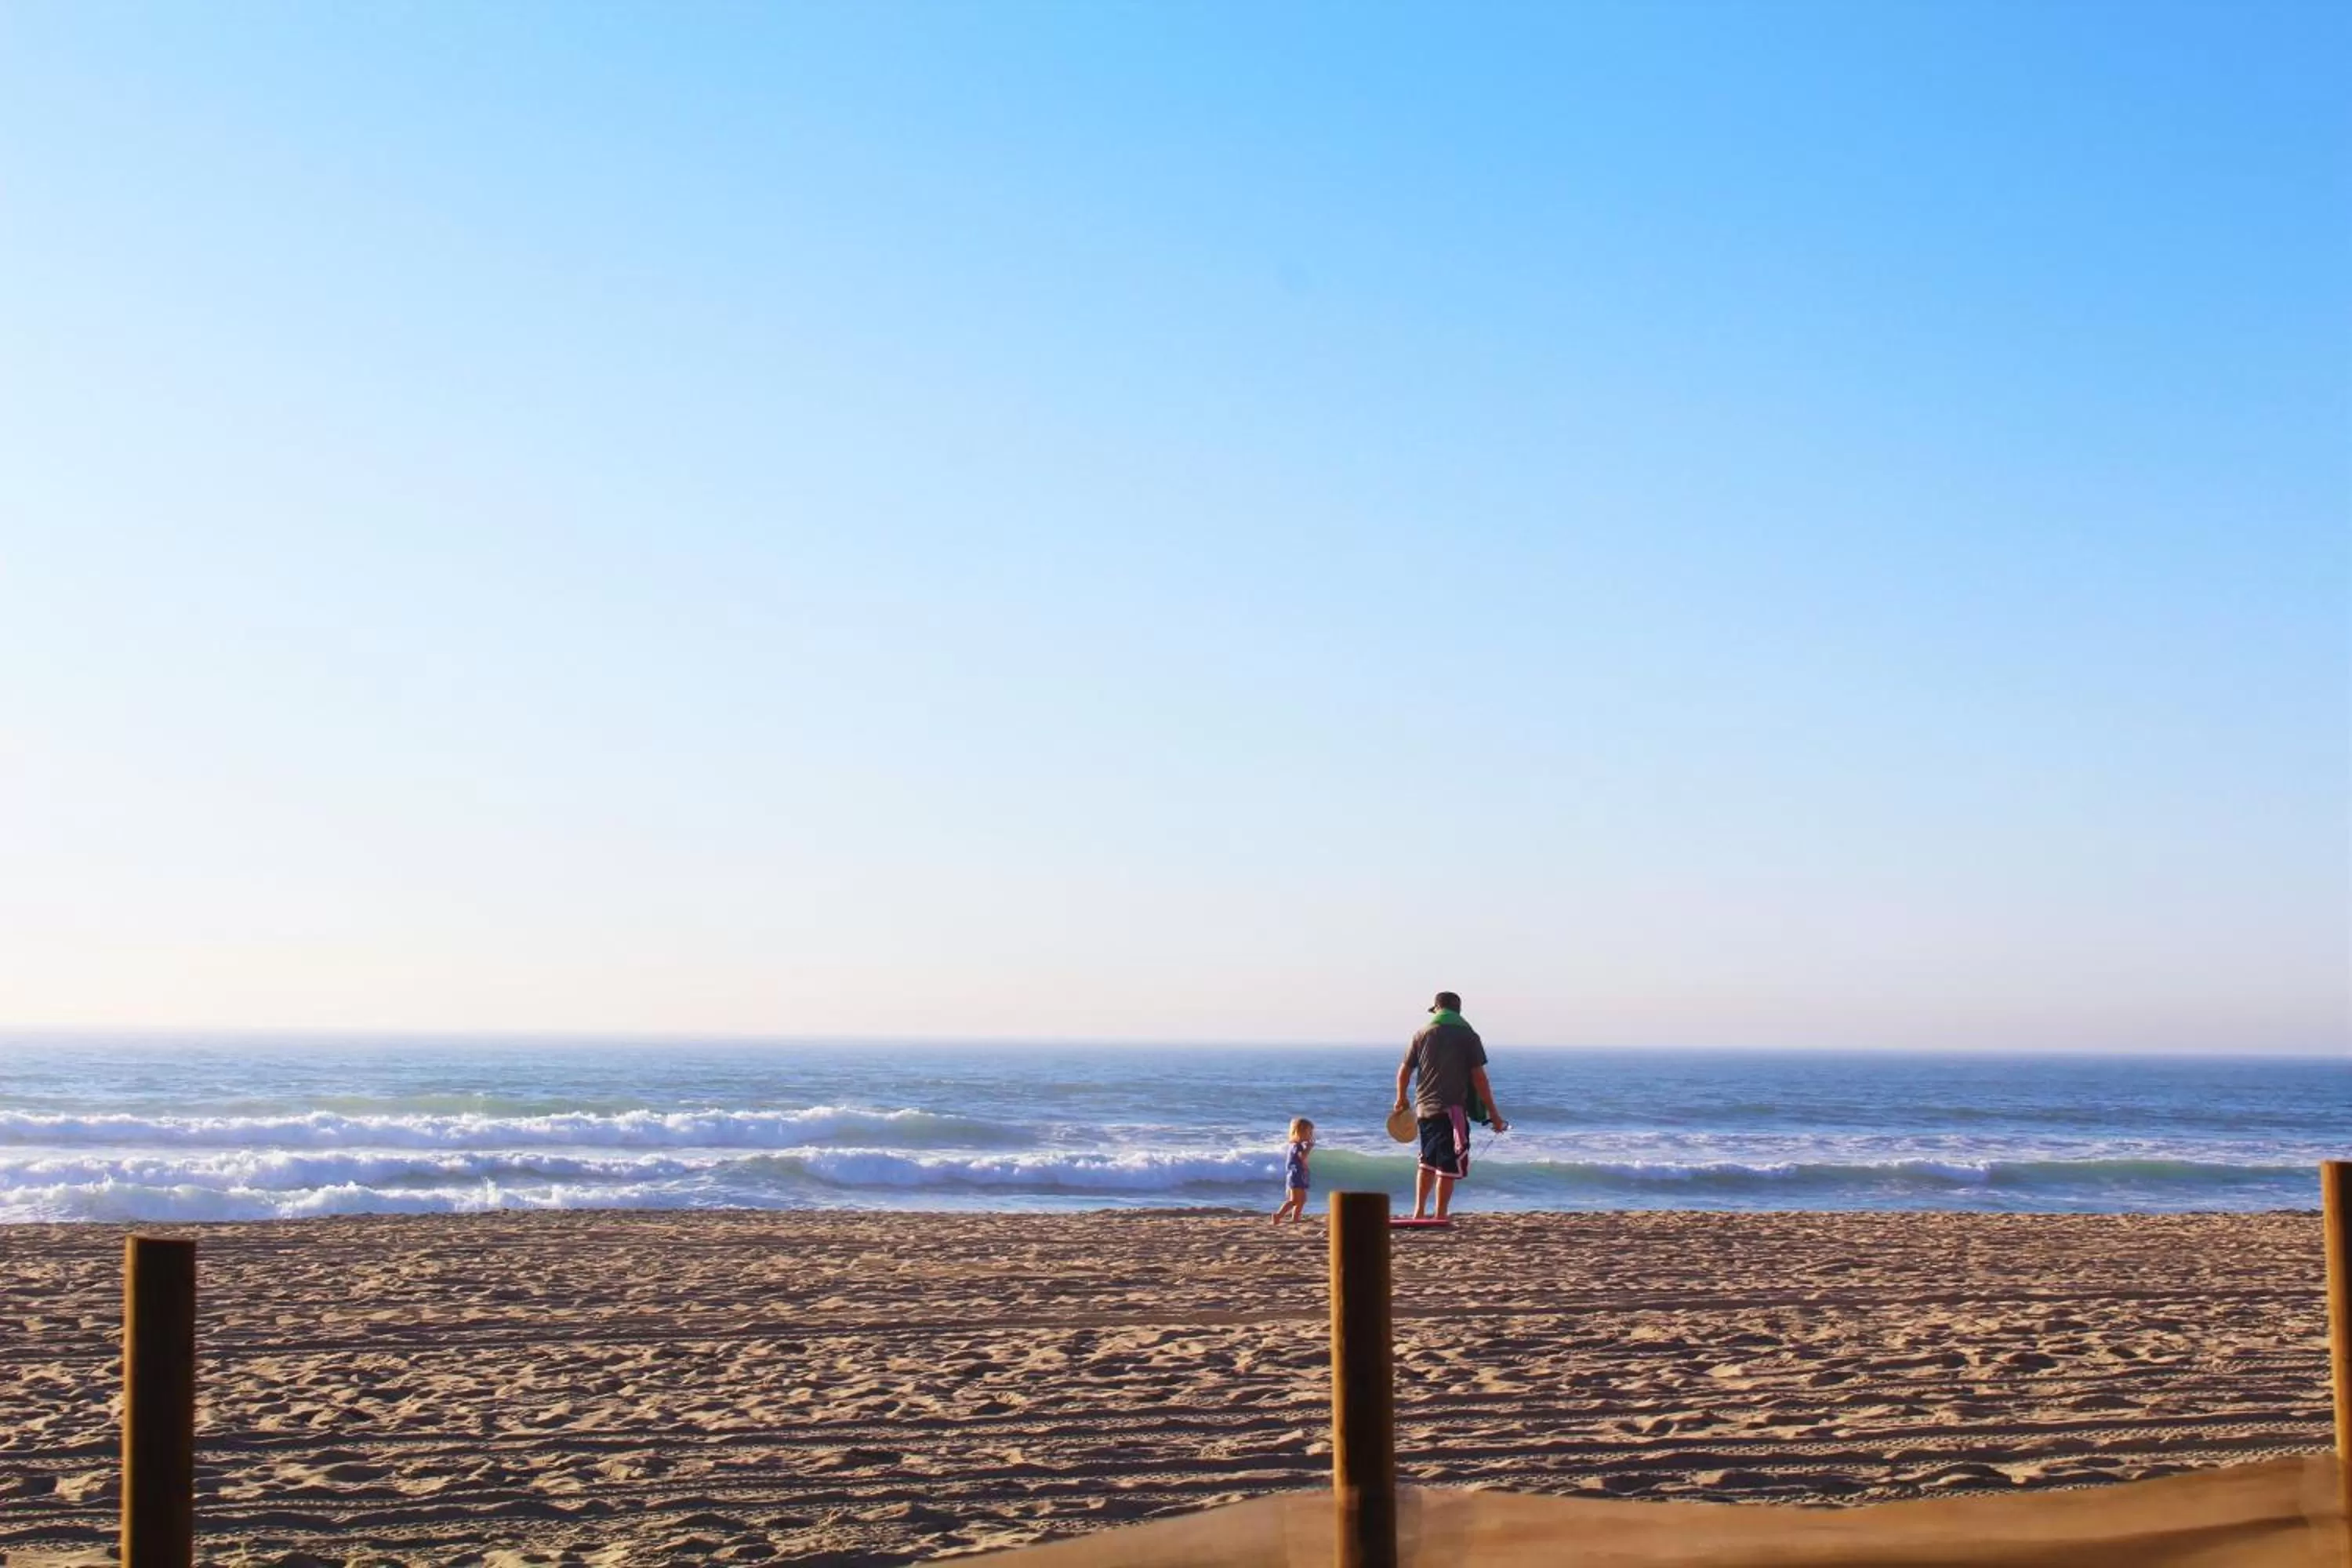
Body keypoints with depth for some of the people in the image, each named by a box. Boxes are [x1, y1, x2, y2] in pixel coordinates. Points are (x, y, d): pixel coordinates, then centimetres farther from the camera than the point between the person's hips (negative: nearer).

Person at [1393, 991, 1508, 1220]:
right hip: (1453, 1110, -4)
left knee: (1428, 1161, 20)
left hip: (1424, 1108, 4)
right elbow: (1478, 1077, -8)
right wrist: (1493, 1113, -4)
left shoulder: (1423, 1033, 7)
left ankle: (1419, 1212, 18)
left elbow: (1404, 1070, 9)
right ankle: (1440, 1218, -2)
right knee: (1448, 1166, -1)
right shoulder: (1468, 1036, -2)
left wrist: (1401, 1098, 27)